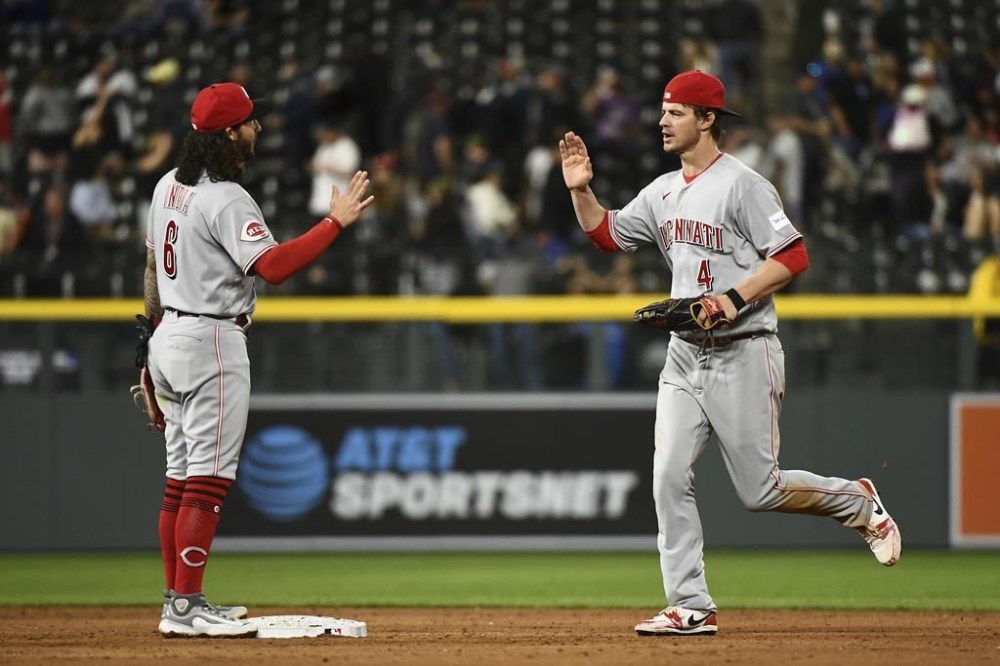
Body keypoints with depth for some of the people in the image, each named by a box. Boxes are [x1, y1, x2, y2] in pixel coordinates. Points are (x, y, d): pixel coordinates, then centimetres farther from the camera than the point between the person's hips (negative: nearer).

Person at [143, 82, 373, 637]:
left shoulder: (169, 186, 11)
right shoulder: (226, 200, -18)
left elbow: (152, 264, 19)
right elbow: (273, 266, -29)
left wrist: (157, 334, 26)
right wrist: (336, 221, -26)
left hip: (169, 337, 10)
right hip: (212, 341, -10)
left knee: (182, 477, 12)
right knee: (209, 477, -9)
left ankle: (180, 602, 15)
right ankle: (185, 608, -12)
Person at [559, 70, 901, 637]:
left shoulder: (743, 185, -12)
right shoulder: (663, 192, 12)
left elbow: (793, 257, -16)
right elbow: (607, 234, 21)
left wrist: (734, 299, -24)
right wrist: (582, 190, 4)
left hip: (743, 356, -7)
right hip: (684, 356, 7)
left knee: (761, 492, -3)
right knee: (670, 479, -4)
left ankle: (858, 503, 22)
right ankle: (691, 606, -1)